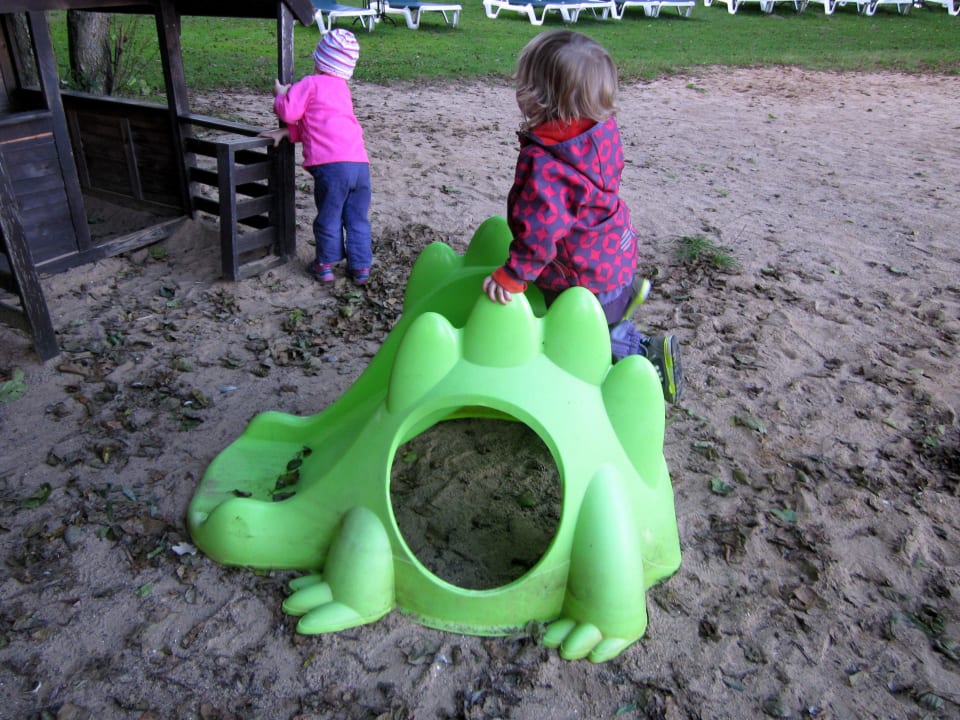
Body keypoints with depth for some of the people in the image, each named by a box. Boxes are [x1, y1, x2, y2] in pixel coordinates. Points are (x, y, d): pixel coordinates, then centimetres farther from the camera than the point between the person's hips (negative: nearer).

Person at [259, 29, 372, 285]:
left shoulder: (311, 84, 3)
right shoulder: (343, 88, 25)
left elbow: (289, 112, -5)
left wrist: (280, 94, 15)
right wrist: (286, 133, 22)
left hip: (331, 165, -6)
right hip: (360, 163, 6)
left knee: (329, 218, 8)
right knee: (358, 219, 13)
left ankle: (326, 265, 21)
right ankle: (361, 267, 18)